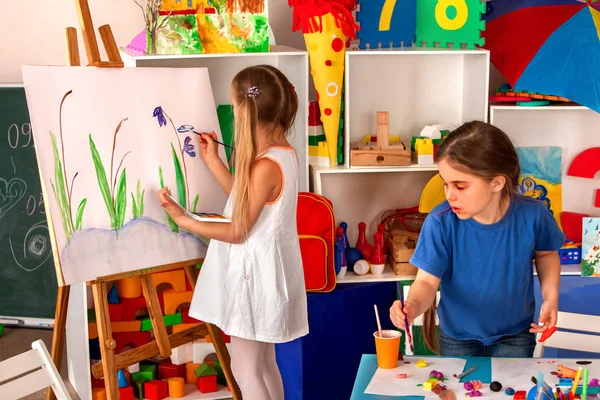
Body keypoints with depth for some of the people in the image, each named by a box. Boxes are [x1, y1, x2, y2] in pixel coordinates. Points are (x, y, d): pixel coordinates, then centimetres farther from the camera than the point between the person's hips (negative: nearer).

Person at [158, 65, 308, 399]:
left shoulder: (266, 166, -26)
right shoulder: (284, 152, 3)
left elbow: (238, 232, -21)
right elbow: (245, 198, 14)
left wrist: (182, 219, -15)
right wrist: (211, 159, 14)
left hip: (255, 272, -10)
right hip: (266, 268, 10)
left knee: (245, 369, 4)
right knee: (265, 364, 21)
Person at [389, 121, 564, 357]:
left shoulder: (532, 215, -21)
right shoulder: (440, 222, -26)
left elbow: (546, 253, 2)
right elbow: (427, 280, -22)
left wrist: (551, 297, -10)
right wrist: (413, 305, -43)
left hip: (515, 334, 0)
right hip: (458, 336, 0)